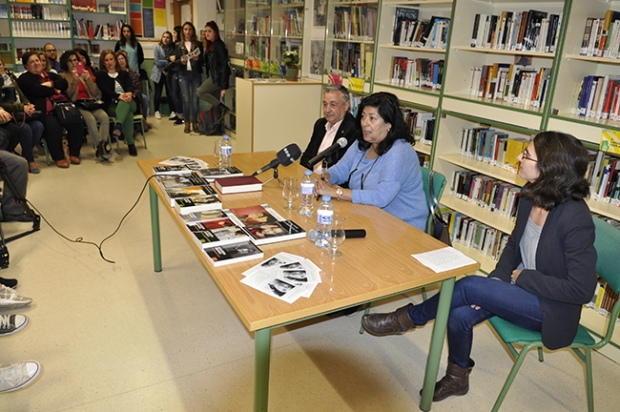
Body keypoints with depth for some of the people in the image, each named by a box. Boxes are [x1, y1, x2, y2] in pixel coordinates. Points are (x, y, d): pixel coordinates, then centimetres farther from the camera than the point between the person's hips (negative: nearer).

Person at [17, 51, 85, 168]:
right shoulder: (24, 79, 9)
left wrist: (51, 85, -7)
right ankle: (58, 157, -18)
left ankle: (74, 153, -7)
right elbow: (38, 90, -9)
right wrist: (55, 90, 2)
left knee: (77, 122, -21)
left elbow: (64, 83, 7)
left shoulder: (50, 75, 26)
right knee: (53, 126, -34)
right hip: (43, 111, -5)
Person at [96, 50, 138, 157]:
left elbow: (130, 86, 2)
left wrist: (129, 93, -25)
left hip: (127, 103, 2)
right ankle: (130, 144, -42)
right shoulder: (100, 75, 10)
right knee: (128, 114, -36)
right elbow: (105, 90, -7)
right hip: (111, 105, -2)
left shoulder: (124, 73, 20)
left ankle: (118, 126, -59)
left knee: (125, 101, -37)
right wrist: (118, 96, -28)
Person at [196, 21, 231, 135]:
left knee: (200, 91, -17)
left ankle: (223, 108, -10)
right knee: (215, 104, 9)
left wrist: (224, 87, -22)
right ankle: (218, 127, 15)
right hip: (212, 76, 9)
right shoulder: (210, 45, 14)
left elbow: (224, 66, -18)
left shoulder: (219, 46, -13)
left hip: (218, 77, -9)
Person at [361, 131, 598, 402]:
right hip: (523, 289, 6)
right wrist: (495, 280, -8)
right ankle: (457, 378, 14)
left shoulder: (576, 219, -27)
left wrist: (524, 277, -18)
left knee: (469, 286, -23)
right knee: (460, 315, -14)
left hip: (552, 311, -6)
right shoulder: (529, 197, -4)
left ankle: (408, 319, 2)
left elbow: (582, 289, -24)